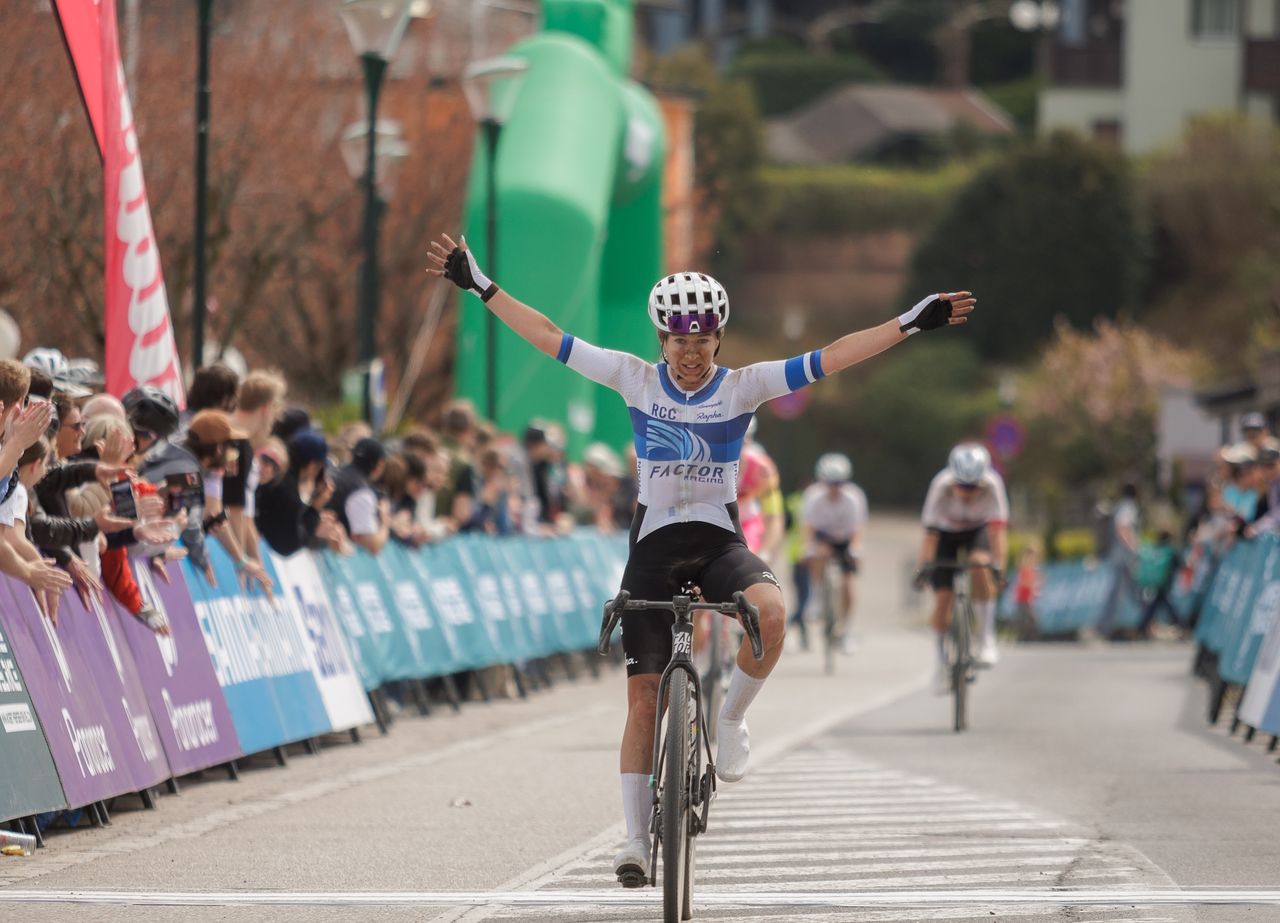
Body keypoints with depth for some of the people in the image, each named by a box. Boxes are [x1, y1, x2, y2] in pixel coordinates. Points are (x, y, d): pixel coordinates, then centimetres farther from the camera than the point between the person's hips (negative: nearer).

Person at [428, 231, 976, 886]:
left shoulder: (742, 387, -3)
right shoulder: (637, 381, -1)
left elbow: (832, 358, -8)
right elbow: (549, 339, 1)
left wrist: (912, 322, -14)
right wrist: (481, 288, -1)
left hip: (719, 541, -1)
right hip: (653, 543, 1)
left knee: (769, 609, -35)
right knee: (643, 695, -2)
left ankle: (731, 720, -9)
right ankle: (637, 839, 5)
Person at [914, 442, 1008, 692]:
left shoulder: (992, 484, -33)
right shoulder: (942, 485, -35)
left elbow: (998, 529, -37)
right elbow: (930, 532, -35)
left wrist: (998, 566, -49)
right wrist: (924, 566, -44)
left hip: (978, 530, 0)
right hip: (946, 532, 0)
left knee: (980, 563, -33)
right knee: (942, 597, -8)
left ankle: (988, 639, -22)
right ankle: (942, 665, 12)